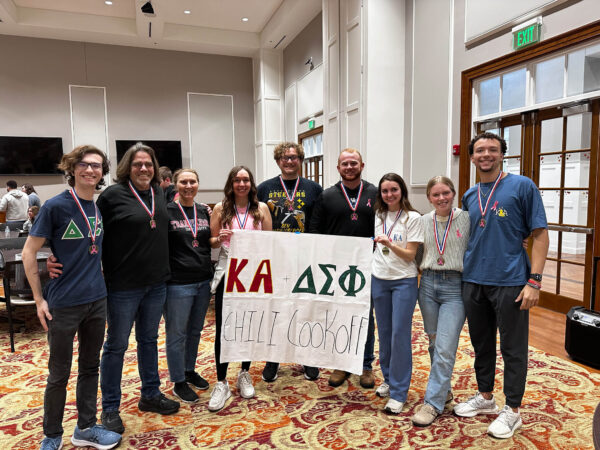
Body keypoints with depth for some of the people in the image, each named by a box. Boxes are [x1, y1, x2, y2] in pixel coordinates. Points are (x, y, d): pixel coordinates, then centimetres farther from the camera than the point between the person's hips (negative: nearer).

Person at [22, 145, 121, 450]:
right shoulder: (56, 206, -12)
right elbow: (29, 252, -8)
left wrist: (97, 281, 10)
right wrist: (39, 299, -9)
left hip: (97, 300, 5)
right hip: (64, 304, -5)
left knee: (90, 368, 16)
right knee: (59, 375, 10)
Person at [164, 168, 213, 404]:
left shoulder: (204, 211, 9)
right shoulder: (166, 212, -8)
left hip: (203, 281, 6)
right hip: (178, 283, -5)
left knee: (195, 331, 18)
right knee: (177, 334, 6)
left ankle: (190, 370, 37)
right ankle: (178, 382, 22)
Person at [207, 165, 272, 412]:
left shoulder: (261, 208, 4)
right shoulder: (220, 208, 4)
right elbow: (211, 242, 6)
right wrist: (220, 238, -14)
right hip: (227, 274, 0)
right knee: (222, 328, -1)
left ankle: (244, 374, 30)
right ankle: (221, 383, 13)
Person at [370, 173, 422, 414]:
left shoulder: (412, 218, -8)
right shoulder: (378, 215, 7)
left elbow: (410, 255, -12)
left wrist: (390, 245, -26)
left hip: (404, 281, -4)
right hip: (379, 279, 5)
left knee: (400, 333, -5)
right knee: (384, 332, 12)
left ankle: (398, 392, 6)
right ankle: (388, 378, 30)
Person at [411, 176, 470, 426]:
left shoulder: (466, 218, -3)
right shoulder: (423, 221, 7)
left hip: (455, 286, -4)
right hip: (428, 284, 4)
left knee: (445, 348, -8)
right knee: (434, 343, 14)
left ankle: (433, 403, 3)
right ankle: (444, 389, 34)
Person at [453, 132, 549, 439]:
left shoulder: (522, 186, -5)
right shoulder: (469, 196, 10)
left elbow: (540, 234, -7)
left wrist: (534, 280, -14)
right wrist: (465, 270, 11)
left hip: (510, 281, -5)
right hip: (473, 281, 5)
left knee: (513, 348, 7)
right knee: (481, 344, 17)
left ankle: (512, 410, 23)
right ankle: (485, 397, 35)